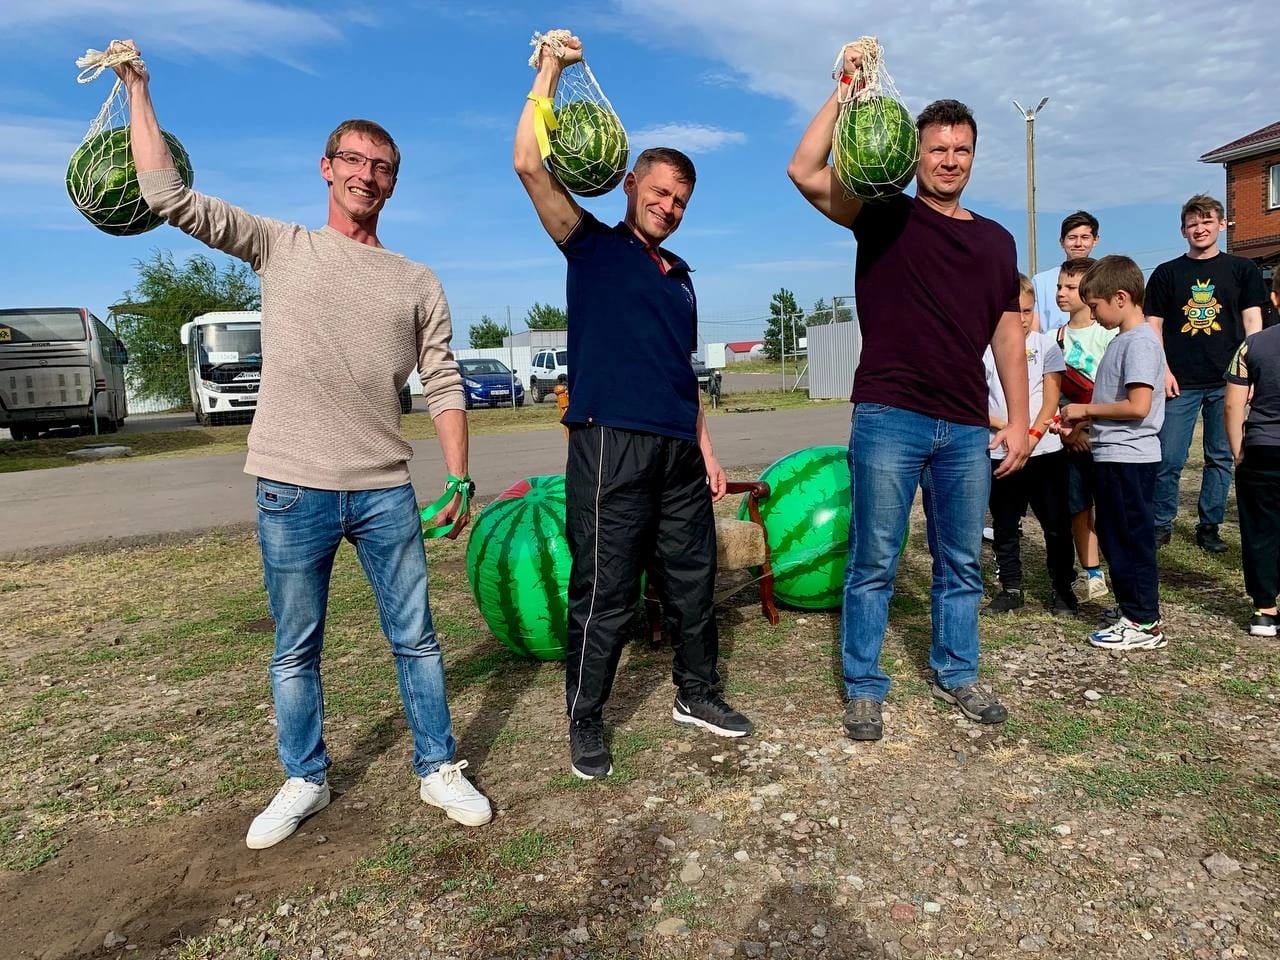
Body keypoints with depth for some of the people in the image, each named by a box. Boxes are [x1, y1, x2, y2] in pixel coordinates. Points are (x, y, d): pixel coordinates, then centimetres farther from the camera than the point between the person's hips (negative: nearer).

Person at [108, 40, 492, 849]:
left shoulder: (418, 283, 8)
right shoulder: (280, 247, 6)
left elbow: (443, 386, 4)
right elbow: (168, 194, 1)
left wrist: (458, 477, -2)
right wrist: (138, 88, 5)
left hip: (385, 490, 1)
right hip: (292, 488, 0)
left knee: (416, 638, 7)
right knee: (296, 651, 11)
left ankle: (439, 769, 23)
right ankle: (305, 782, 29)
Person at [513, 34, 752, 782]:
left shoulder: (680, 276, 21)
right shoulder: (593, 245, 5)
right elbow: (531, 166, -8)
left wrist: (707, 449, 16)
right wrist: (550, 71, -6)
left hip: (679, 450, 6)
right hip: (612, 445, -6)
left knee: (693, 578, 13)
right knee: (606, 593, -2)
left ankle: (697, 693, 32)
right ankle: (586, 725, 14)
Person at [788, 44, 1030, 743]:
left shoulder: (996, 240, 15)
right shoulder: (884, 217, 4)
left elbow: (1007, 333, 15)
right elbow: (806, 173, -10)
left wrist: (1019, 418, 9)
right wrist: (847, 90, -8)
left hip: (967, 428, 4)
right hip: (889, 419, -4)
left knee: (962, 565, 13)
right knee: (874, 563, 2)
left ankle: (957, 673, 31)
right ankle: (863, 686, 16)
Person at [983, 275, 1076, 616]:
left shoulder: (1045, 345, 1)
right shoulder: (985, 351, 1)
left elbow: (1052, 397, -4)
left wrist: (1032, 434, -16)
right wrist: (1004, 427, -15)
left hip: (1045, 451, -1)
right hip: (1001, 455, 1)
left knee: (1057, 524, 5)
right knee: (1005, 527, 10)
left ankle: (1062, 588, 19)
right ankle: (1010, 588, 23)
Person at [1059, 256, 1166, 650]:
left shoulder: (1140, 342, -16)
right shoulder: (1122, 340, 14)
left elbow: (1137, 406, -23)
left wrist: (1086, 409, -13)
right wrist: (1082, 419, 5)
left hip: (1128, 458, -9)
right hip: (1113, 456, 9)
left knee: (1130, 539, -1)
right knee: (1115, 538, 16)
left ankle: (1144, 623, 8)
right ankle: (1130, 607, 29)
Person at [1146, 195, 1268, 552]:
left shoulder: (1242, 269, 9)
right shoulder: (1167, 273, 8)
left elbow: (1252, 322, 6)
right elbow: (1153, 325, 6)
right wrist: (1163, 370, -4)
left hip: (1226, 381, 1)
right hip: (1180, 383, -1)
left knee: (1221, 457, 6)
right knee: (1168, 458, -2)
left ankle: (1209, 527, 16)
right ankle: (1161, 524, 12)